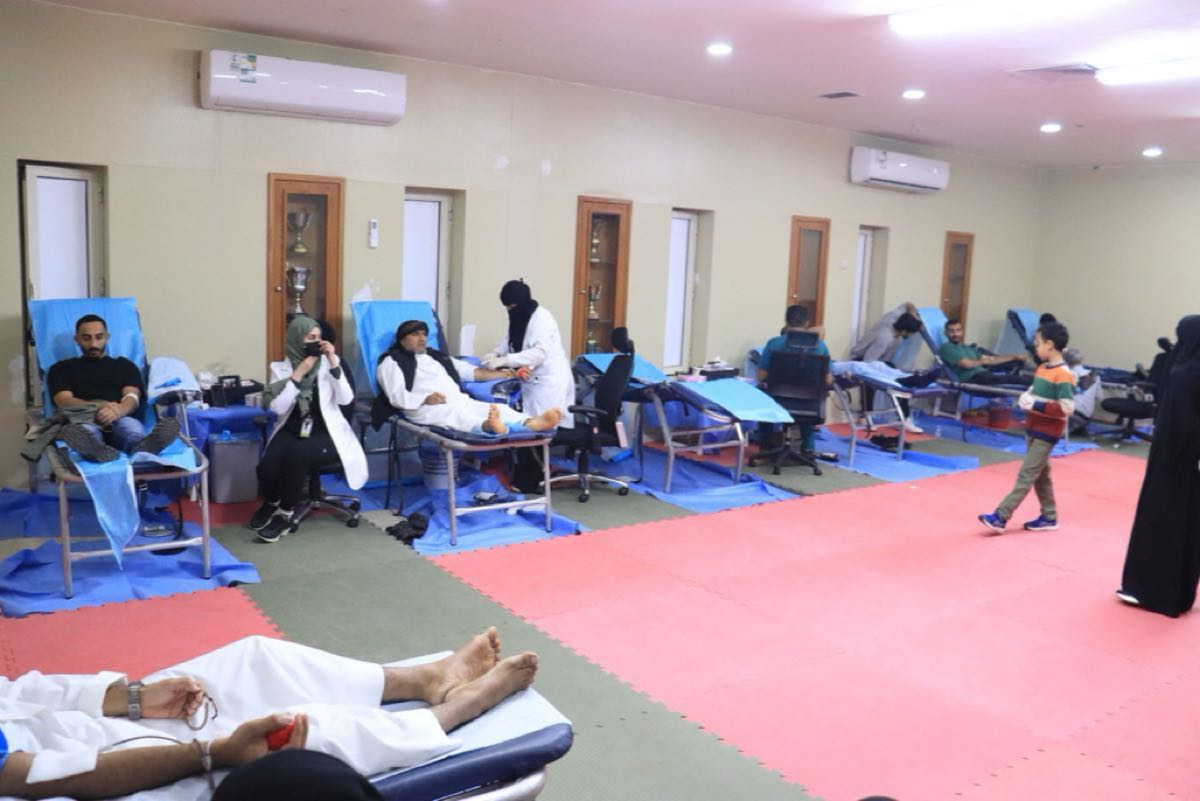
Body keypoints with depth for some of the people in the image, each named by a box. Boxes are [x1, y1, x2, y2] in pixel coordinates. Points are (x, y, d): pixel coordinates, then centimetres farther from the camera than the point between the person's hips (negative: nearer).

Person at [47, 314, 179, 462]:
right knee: (86, 430, -38)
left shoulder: (124, 365, 26)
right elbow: (64, 401, 4)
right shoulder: (62, 368, 24)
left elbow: (132, 397, 6)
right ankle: (97, 450, -72)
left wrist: (117, 410, -21)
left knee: (130, 425, -37)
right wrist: (100, 407, -18)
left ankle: (143, 447, -71)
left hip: (119, 421, 0)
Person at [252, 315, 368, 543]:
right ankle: (271, 502, 10)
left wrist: (333, 364, -17)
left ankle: (285, 514, -11)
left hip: (325, 433, -2)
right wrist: (298, 373, -15)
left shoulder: (330, 362, 3)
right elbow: (277, 407, -10)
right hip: (292, 431, 2)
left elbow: (346, 400, -9)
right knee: (267, 466, -26)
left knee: (296, 456, -33)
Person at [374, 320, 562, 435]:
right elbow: (397, 396, -3)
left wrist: (502, 374, 18)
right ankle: (487, 426, -74)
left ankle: (532, 423, -51)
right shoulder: (392, 362, 12)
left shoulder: (437, 357, 33)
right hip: (427, 408, -6)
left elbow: (471, 371, 28)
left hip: (460, 402, 7)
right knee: (457, 415, -41)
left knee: (497, 408, -23)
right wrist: (425, 399, -19)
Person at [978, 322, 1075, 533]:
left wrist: (1036, 405, -24)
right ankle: (1049, 517, 26)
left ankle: (1000, 517, -14)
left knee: (1026, 475, -10)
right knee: (1040, 474, 15)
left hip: (1047, 433, -9)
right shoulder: (1042, 367, 9)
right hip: (1033, 428, 9)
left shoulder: (1063, 375, -18)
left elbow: (1067, 408, -23)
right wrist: (1026, 397, 1)